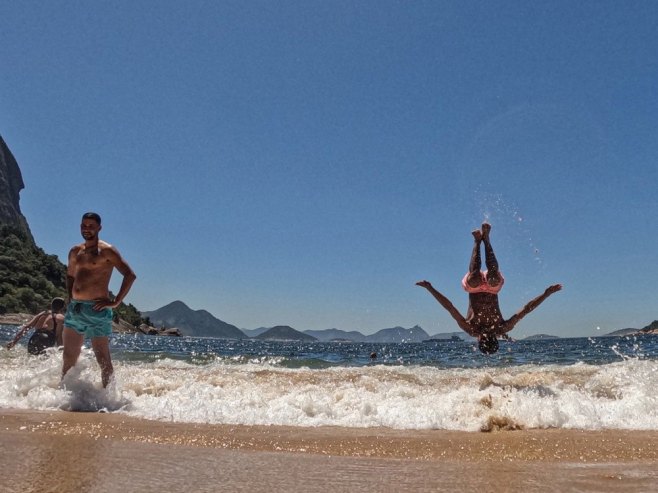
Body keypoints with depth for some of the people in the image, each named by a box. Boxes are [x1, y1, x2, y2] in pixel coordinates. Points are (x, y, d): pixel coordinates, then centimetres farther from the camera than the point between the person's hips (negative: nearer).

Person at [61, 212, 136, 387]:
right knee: (68, 358, 11)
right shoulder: (75, 252, 15)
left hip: (97, 310, -6)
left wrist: (116, 302, -14)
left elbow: (130, 275, -12)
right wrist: (70, 297, 16)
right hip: (74, 309, 6)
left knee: (103, 359, -2)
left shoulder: (106, 251, -6)